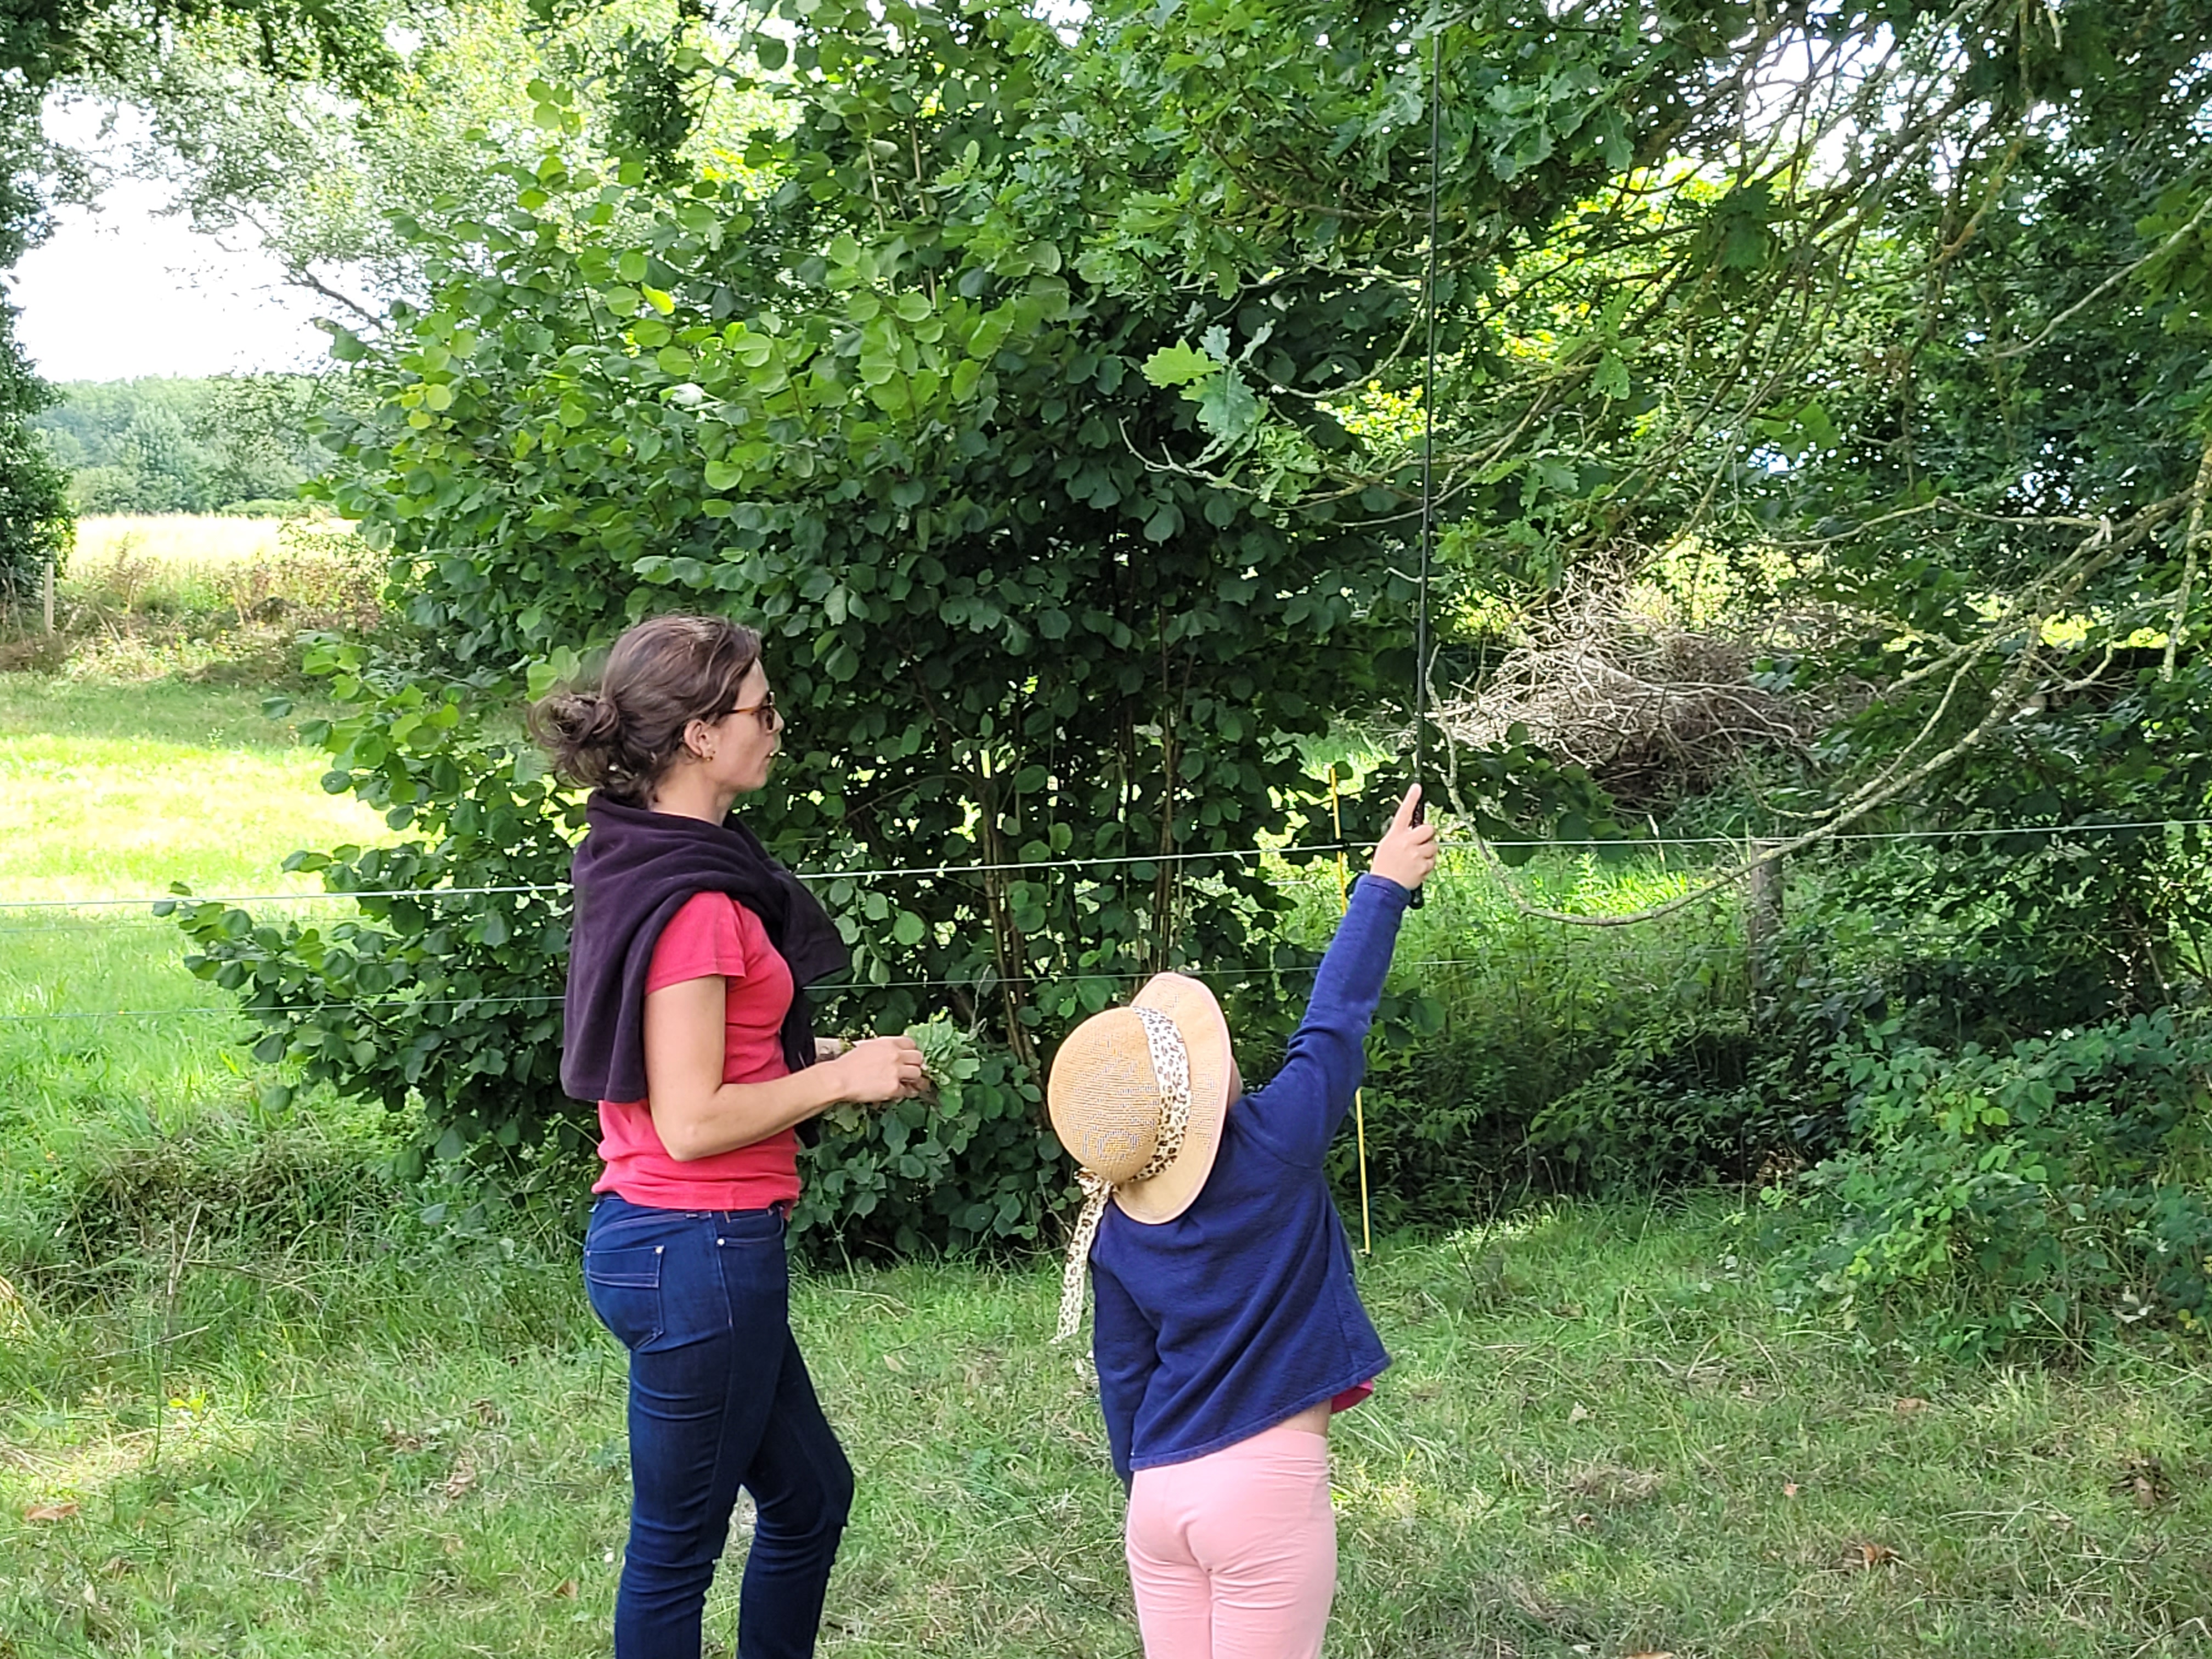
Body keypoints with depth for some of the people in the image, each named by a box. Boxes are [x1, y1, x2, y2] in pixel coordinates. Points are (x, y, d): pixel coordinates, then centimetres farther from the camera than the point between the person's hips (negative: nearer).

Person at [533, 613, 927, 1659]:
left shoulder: (643, 863, 9)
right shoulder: (692, 902, -21)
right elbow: (691, 1122, -22)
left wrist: (820, 1060, 11)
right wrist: (839, 1076, -13)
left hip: (655, 1241, 10)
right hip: (699, 1253, -10)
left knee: (809, 1496, 22)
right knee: (679, 1543, 6)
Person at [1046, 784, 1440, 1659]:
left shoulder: (1114, 1226, 2)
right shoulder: (1272, 1151, -13)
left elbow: (1123, 1373, 12)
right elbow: (1333, 1024, -3)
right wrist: (1383, 888, 8)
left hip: (1160, 1491, 5)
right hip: (1266, 1487, -5)